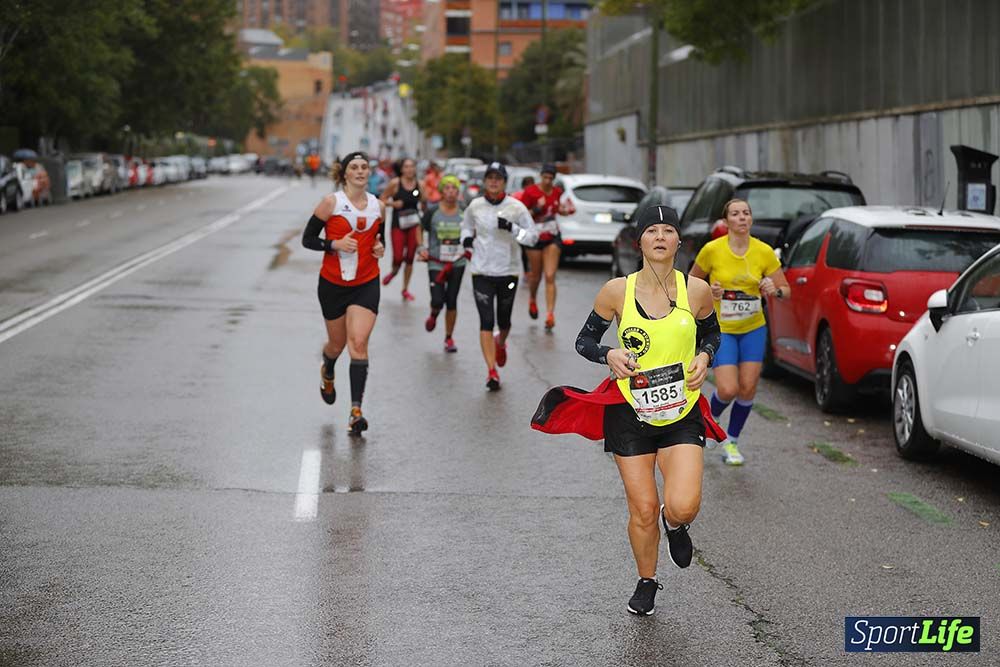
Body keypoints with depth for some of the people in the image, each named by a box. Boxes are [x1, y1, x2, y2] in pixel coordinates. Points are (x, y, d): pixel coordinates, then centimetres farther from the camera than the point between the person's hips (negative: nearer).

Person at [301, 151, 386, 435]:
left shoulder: (378, 207, 4)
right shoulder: (331, 203, -8)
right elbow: (307, 239, -5)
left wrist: (381, 249, -2)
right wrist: (335, 244, -20)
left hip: (366, 285, 1)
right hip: (333, 283, -1)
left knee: (359, 343, -15)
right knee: (338, 343, 14)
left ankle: (356, 412, -16)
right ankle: (327, 372, 53)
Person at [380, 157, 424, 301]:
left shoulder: (420, 185, 2)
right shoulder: (395, 183, -6)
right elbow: (382, 199, 2)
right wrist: (393, 203, -16)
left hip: (414, 224, 2)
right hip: (398, 224, -2)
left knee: (410, 259, 6)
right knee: (398, 258, -10)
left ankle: (405, 289, 19)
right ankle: (394, 271, 26)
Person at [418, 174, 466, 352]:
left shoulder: (464, 214, 2)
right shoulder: (432, 213, -4)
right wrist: (421, 249, -11)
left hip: (457, 263, 2)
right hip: (436, 263, -2)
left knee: (452, 301, 2)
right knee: (437, 301, -10)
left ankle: (449, 338, 17)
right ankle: (433, 316, 28)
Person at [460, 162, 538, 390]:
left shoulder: (516, 207, -6)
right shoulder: (475, 206, 1)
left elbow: (533, 236, -5)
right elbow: (466, 225, 22)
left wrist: (512, 228, -21)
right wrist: (467, 239, 1)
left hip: (508, 271, 0)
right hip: (481, 272, 0)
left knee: (503, 320, 11)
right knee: (486, 321, -9)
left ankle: (500, 343, 47)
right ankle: (492, 371, -6)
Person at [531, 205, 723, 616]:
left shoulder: (696, 291, -4)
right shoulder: (617, 292, -7)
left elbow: (711, 332, 15)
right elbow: (584, 340, 4)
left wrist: (704, 356, -6)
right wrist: (609, 355, -17)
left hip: (682, 415, 0)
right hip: (629, 413, 0)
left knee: (683, 507, -16)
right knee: (642, 510, 2)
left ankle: (674, 525, 23)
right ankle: (646, 582, 29)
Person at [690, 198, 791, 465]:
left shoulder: (764, 252, -6)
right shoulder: (712, 250, -12)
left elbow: (786, 290, 1)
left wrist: (774, 291, -21)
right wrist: (708, 293, -17)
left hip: (753, 328, 3)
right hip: (721, 329, -2)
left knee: (748, 387, -1)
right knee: (728, 390, -13)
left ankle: (732, 441, 21)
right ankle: (711, 418, 23)